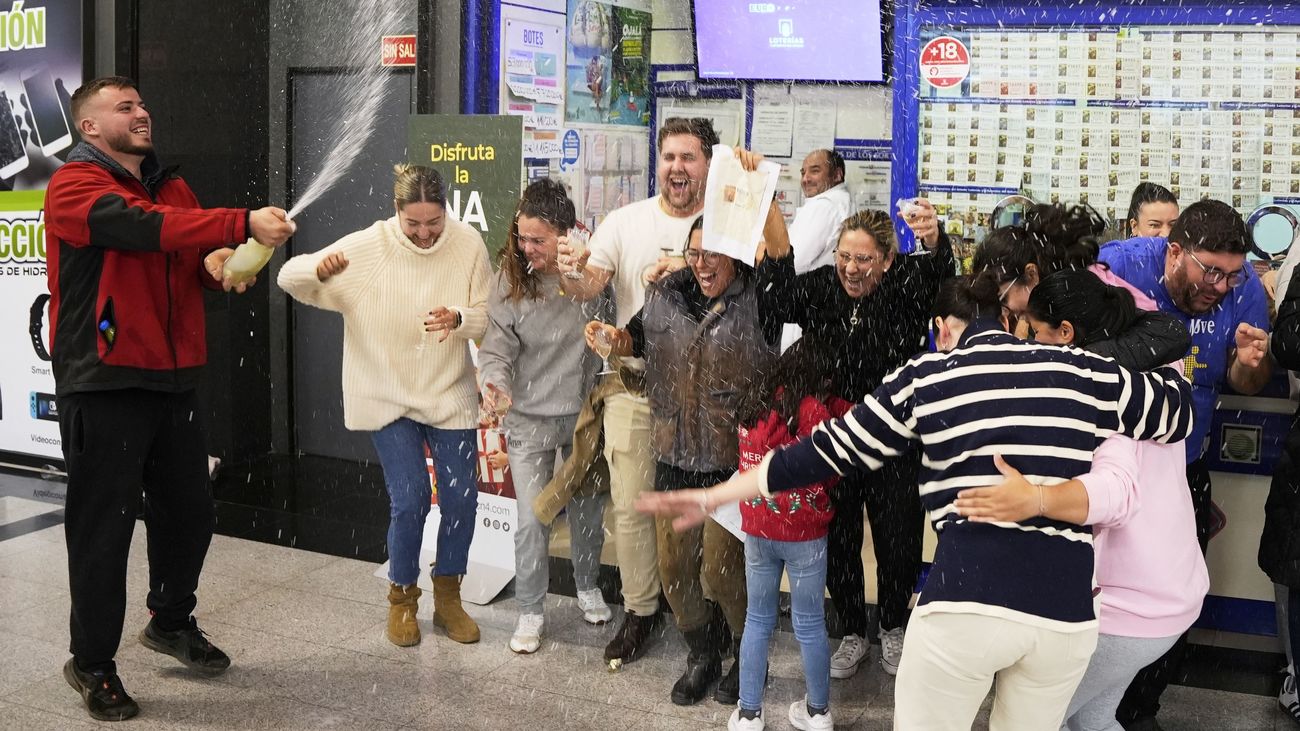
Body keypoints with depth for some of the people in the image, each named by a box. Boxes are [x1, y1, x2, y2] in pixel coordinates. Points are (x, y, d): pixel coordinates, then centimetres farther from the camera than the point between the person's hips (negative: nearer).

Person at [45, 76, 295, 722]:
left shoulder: (173, 188, 14)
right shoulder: (75, 184, -9)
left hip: (174, 379, 7)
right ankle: (91, 662, 17)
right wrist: (244, 223, -35)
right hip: (104, 385, -7)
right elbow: (144, 227, -27)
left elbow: (197, 268, 18)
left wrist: (218, 265, -8)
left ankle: (171, 621, 39)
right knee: (103, 524, 1)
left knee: (188, 512, 16)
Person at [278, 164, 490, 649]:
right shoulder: (365, 248, -12)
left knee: (461, 499, 3)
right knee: (410, 501, -7)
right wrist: (318, 268, -34)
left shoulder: (468, 245, -8)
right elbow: (290, 278, -11)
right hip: (388, 395, -2)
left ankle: (447, 597, 25)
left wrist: (458, 318, -27)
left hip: (450, 394, 2)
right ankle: (402, 599, 17)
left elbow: (487, 317, -4)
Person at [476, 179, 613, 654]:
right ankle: (530, 611, 20)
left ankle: (588, 587, 43)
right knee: (532, 521, 1)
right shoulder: (511, 279, -13)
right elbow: (497, 345, -15)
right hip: (529, 419, -1)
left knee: (588, 510, 19)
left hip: (584, 414, 1)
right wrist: (494, 380, -31)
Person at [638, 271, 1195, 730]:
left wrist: (714, 496, 17)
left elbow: (830, 450, 10)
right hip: (1067, 610, 3)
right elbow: (1180, 413, 23)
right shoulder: (1084, 371, 10)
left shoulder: (927, 377, 7)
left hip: (966, 598, -2)